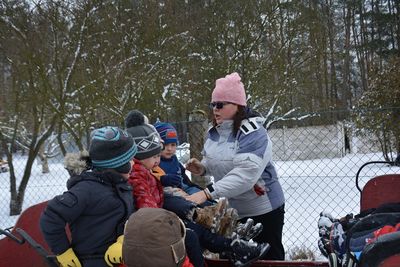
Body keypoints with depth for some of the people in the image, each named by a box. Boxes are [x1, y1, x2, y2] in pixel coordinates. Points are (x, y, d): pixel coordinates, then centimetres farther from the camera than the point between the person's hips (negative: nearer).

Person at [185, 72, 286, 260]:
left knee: (269, 257, 9)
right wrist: (202, 168, -6)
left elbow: (245, 174, -35)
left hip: (263, 209, -7)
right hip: (232, 210, 8)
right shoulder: (214, 132, 1)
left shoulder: (252, 133, -23)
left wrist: (207, 193, -40)